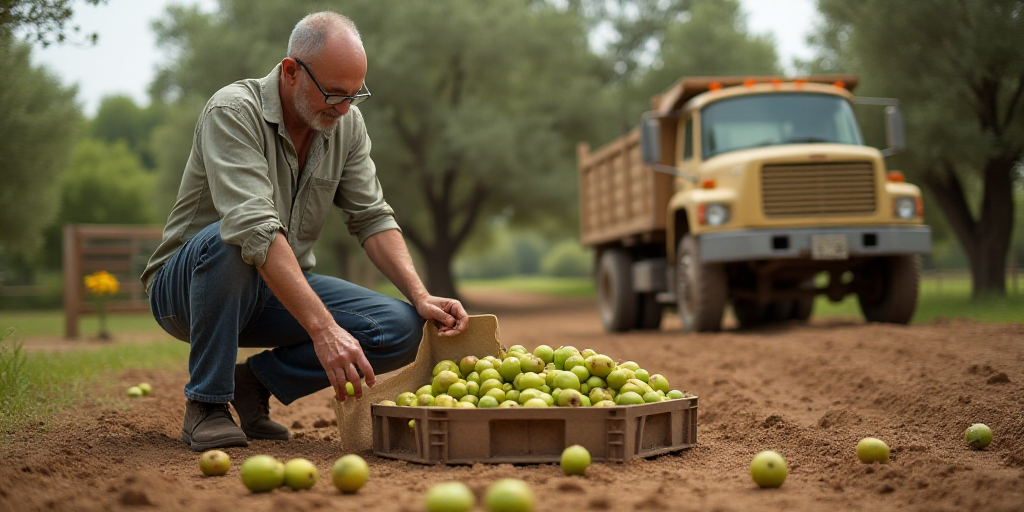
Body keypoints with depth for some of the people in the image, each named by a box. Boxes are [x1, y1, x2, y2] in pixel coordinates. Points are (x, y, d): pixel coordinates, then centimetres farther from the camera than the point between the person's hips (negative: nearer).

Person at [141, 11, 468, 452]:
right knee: (226, 240, -40)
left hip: (283, 289, 6)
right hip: (185, 288, -5)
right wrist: (324, 329, -45)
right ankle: (206, 403, -21)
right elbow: (256, 229, -36)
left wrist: (421, 297, -17)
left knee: (401, 329, -15)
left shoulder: (347, 123, -1)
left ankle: (257, 381, 1)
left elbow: (372, 217, 0)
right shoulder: (233, 112, -24)